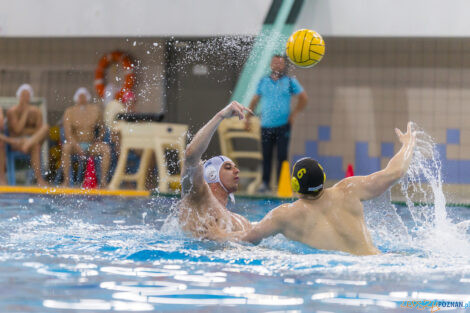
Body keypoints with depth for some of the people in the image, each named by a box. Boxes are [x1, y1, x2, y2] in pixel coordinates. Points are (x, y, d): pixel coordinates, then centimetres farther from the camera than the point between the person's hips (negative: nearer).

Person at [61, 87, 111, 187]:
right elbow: (68, 133, -12)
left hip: (92, 145, 2)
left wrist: (99, 140, -9)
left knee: (106, 149, -27)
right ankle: (66, 180, -33)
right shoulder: (69, 112, -2)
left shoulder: (95, 109, 5)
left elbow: (101, 129, 11)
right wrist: (77, 147, -28)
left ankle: (103, 180, -27)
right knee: (66, 147, -35)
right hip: (76, 144, -2)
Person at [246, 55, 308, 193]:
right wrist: (248, 117, 9)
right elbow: (255, 100, 15)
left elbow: (304, 98, 7)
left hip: (283, 126, -2)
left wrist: (294, 114, -1)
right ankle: (265, 183, 12)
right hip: (266, 125, 2)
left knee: (282, 156, -3)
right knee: (266, 156, 4)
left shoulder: (290, 82, 3)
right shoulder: (263, 82, 9)